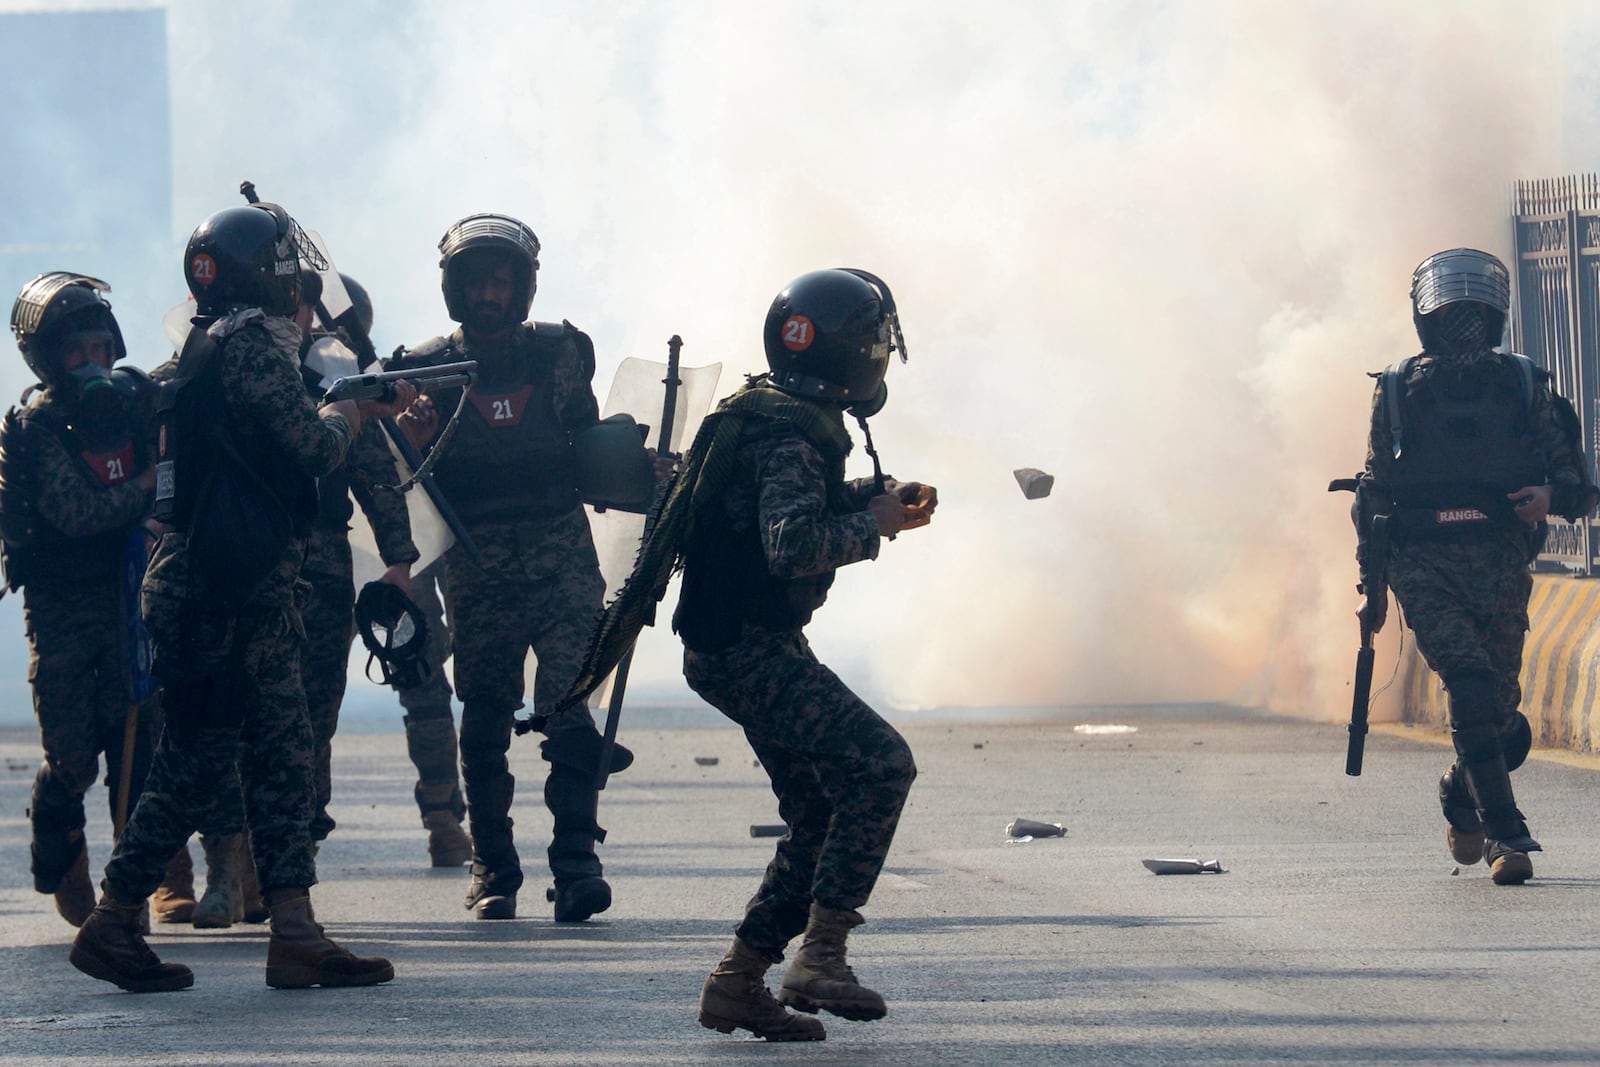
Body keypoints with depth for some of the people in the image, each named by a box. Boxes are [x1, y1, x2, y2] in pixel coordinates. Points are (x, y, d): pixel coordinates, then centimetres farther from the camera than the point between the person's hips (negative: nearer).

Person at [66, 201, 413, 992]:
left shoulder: (214, 348, 18)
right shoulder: (246, 342, -12)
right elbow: (314, 447, -12)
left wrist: (372, 406, 28)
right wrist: (348, 414, 9)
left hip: (250, 593, 10)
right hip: (217, 594, -10)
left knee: (283, 755, 7)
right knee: (196, 760, -4)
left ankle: (295, 935, 6)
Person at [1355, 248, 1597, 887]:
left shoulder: (1524, 387, 8)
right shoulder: (1398, 392, 7)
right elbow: (1373, 495, 11)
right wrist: (1372, 587, 8)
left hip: (1503, 565, 2)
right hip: (1426, 567, -2)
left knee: (1499, 712, 4)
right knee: (1472, 685, -21)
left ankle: (1460, 798, 36)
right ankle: (1506, 836, -20)